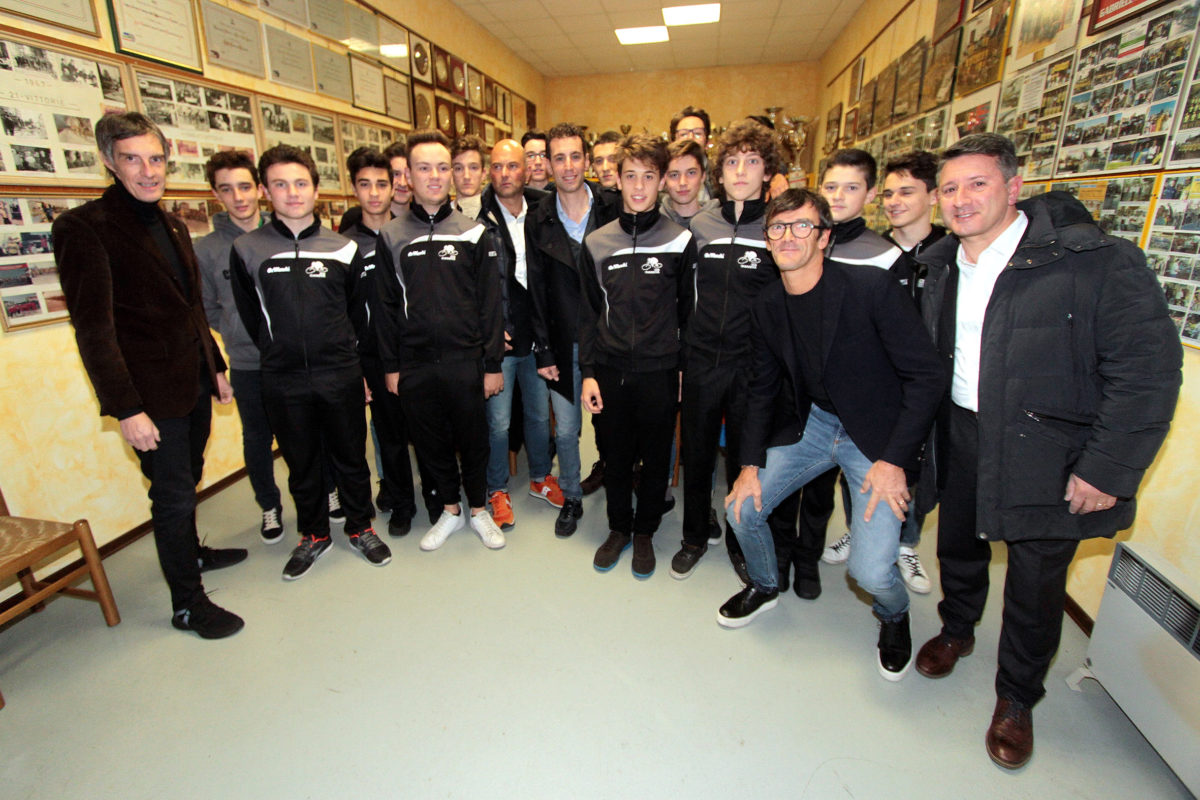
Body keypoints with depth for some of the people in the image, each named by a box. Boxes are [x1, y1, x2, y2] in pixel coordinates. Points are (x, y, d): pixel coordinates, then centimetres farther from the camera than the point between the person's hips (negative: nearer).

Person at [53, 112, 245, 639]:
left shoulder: (173, 227, 12)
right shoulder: (83, 227, -12)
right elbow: (93, 328, -17)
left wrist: (216, 367, 17)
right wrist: (126, 408, -21)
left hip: (196, 381, 7)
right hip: (153, 394, -7)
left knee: (186, 482, 22)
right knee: (172, 495, 2)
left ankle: (191, 554, 43)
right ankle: (187, 604, 16)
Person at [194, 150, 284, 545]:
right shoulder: (205, 250, 0)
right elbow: (207, 309, 6)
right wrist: (238, 334, -4)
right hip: (247, 364, 1)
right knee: (257, 439, 13)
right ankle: (269, 505, 33)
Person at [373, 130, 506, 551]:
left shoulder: (473, 233, 1)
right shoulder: (391, 236, 5)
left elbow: (490, 303, -1)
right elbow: (385, 306, 7)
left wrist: (492, 363, -4)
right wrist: (391, 365, 3)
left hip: (466, 360, -1)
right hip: (415, 363, 2)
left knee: (473, 438, 8)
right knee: (430, 441, 12)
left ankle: (478, 509, 29)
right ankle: (450, 510, 32)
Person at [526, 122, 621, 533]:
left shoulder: (614, 208, -2)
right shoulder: (538, 221, 3)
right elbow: (536, 291, 4)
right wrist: (543, 351, 1)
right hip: (564, 344, 2)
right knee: (565, 429, 10)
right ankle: (571, 498, 31)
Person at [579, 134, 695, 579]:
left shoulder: (680, 241, -1)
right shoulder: (597, 243, 5)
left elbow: (689, 310, 3)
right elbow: (588, 313, 6)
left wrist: (687, 366, -1)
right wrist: (588, 371, 1)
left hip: (660, 372, -1)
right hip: (610, 371, 2)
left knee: (655, 458, 10)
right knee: (615, 457, 13)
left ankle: (644, 532, 32)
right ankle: (619, 528, 34)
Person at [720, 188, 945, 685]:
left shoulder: (872, 287, -19)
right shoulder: (766, 307, -2)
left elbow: (927, 375, -16)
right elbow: (763, 389, 5)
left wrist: (894, 460, -19)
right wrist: (751, 465, -1)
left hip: (875, 435, -5)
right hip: (809, 424, 5)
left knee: (871, 570, -14)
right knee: (742, 508, 0)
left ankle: (894, 616, 27)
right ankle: (764, 586, 34)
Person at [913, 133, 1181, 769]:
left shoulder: (1098, 262, -16)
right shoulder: (943, 267, 3)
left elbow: (1148, 370, -16)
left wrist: (1108, 470, -18)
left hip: (1046, 452, -5)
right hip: (961, 435, 5)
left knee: (1036, 580, 8)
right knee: (957, 544, 21)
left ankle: (1017, 698, 33)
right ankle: (956, 630, 50)